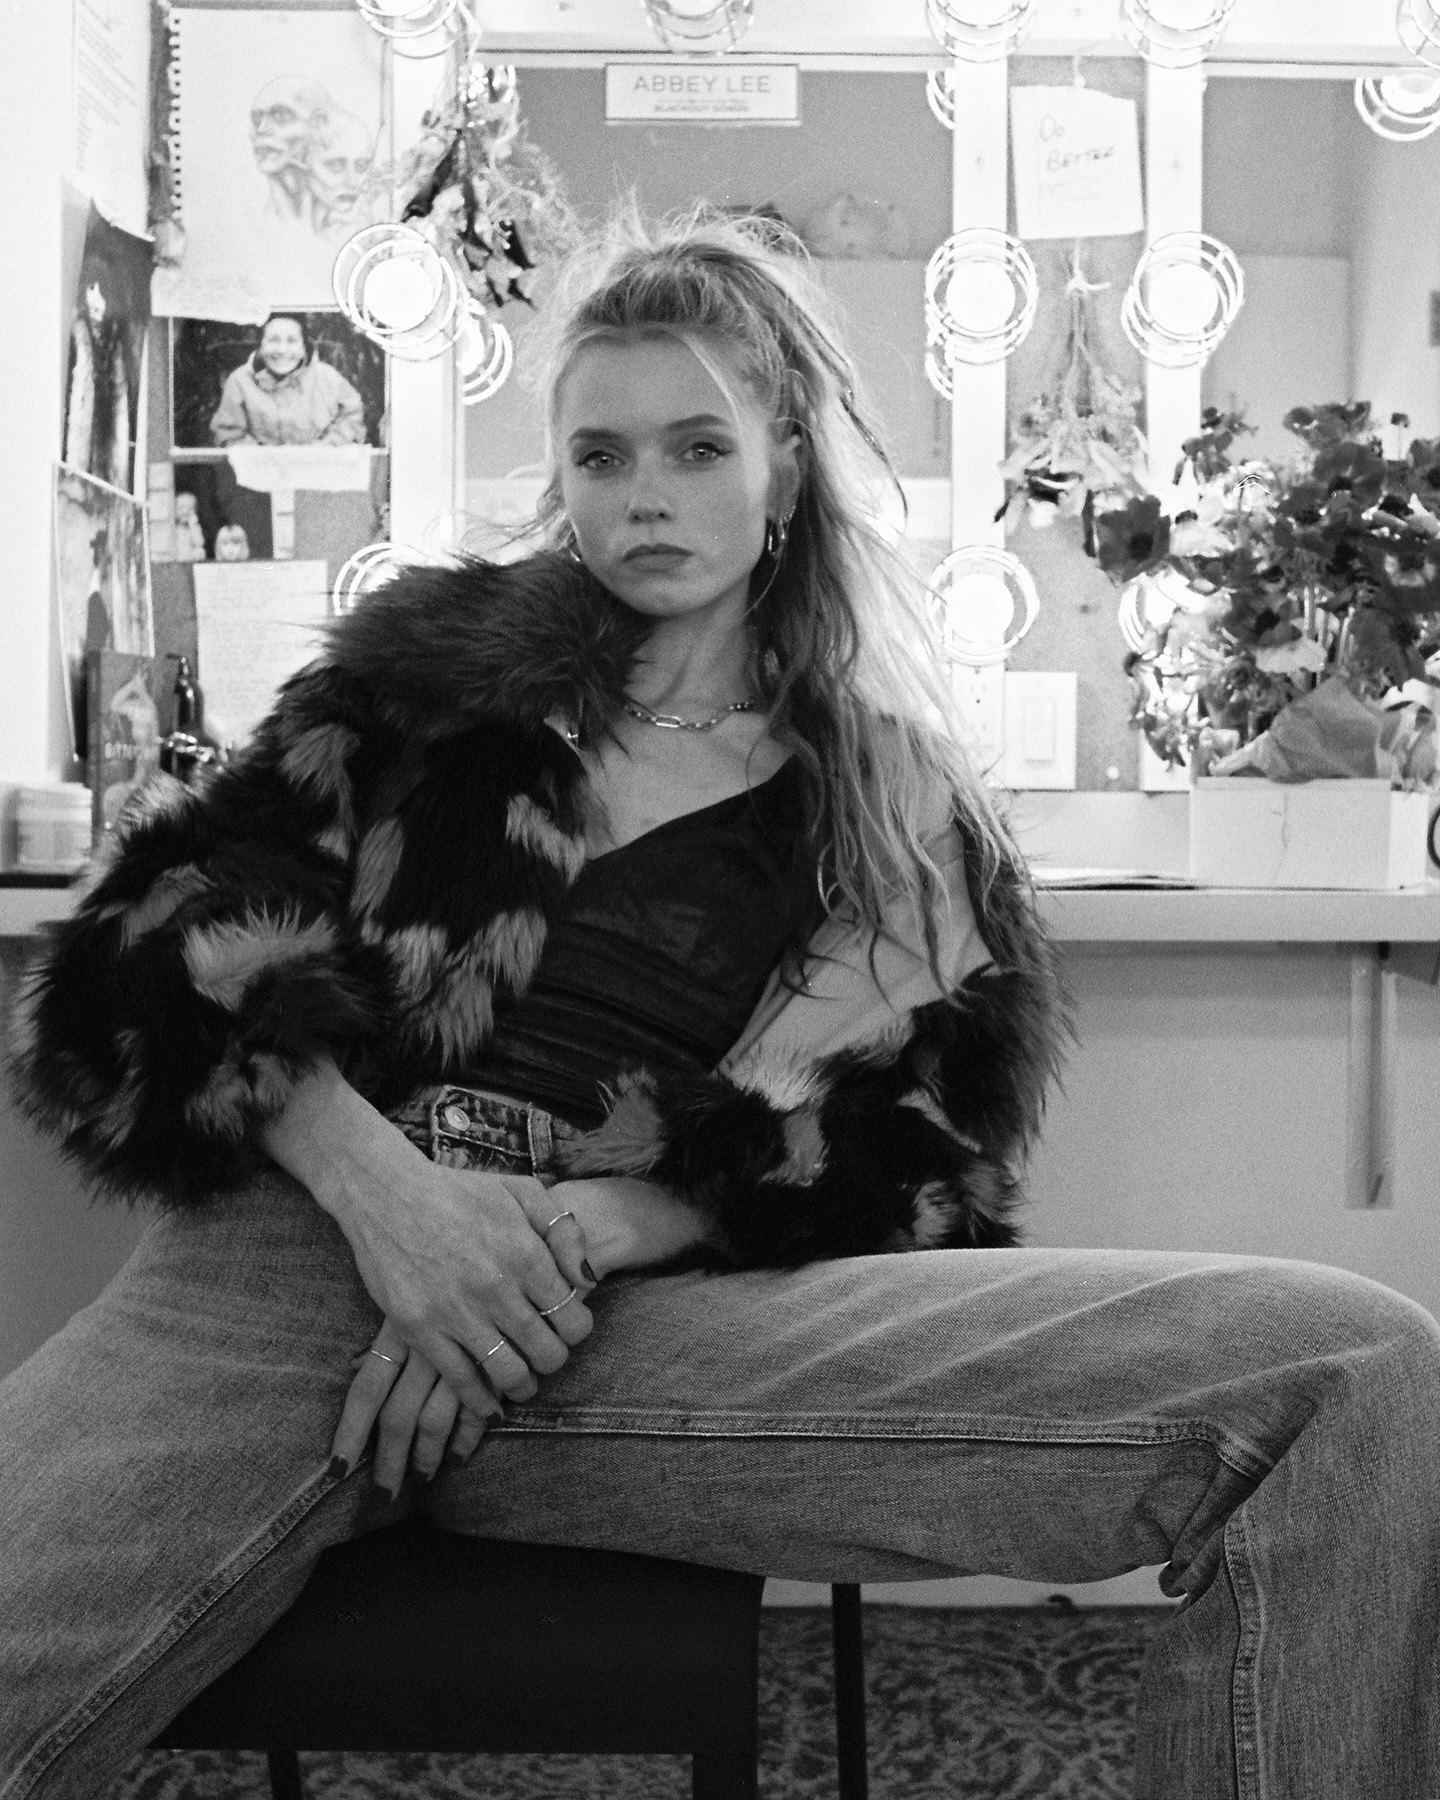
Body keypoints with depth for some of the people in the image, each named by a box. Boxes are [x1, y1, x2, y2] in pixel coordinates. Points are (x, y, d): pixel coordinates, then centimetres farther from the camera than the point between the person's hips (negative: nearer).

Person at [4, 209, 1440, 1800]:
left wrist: (577, 1229, -12)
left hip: (636, 1303, 1)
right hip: (316, 1236, 0)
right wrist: (373, 1175, -10)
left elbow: (894, 1152, 7)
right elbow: (169, 920, 11)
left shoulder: (896, 802, 20)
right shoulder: (440, 653, 22)